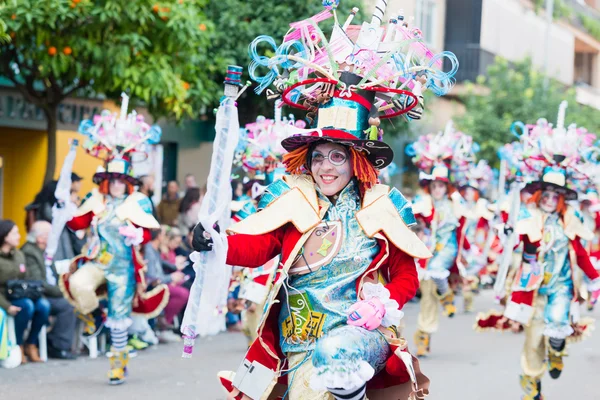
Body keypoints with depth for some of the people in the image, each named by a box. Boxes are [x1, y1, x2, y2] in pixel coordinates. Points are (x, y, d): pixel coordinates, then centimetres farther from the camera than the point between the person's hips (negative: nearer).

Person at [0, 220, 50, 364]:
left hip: (21, 295, 6)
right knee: (27, 305, -34)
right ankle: (18, 346, -14)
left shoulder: (19, 255, 14)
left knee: (44, 304, -23)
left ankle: (31, 344, -6)